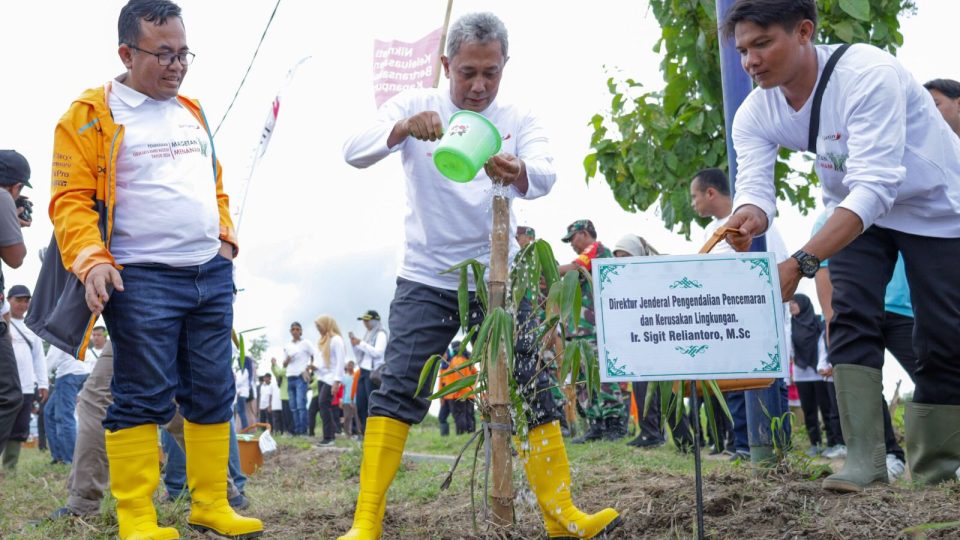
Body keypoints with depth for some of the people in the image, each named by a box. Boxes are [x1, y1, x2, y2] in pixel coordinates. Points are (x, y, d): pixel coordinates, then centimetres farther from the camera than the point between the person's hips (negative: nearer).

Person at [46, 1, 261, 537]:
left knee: (212, 394, 9)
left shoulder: (193, 111, 17)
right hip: (142, 280, -6)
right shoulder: (91, 116, -3)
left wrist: (225, 234, 14)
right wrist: (92, 260, -22)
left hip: (213, 274, 7)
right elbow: (71, 200, -9)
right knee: (143, 400, -4)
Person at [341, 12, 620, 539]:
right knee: (397, 392, -9)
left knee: (532, 392, 1)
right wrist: (403, 128, -38)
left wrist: (518, 173, -42)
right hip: (427, 279, -1)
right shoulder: (415, 104, -3)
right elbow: (354, 151, -17)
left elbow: (545, 177, -18)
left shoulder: (518, 120, 1)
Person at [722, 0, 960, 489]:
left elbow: (875, 187, -44)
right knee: (851, 318, -13)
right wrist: (748, 218, -51)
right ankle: (864, 459, -12)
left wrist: (800, 264, -52)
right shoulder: (755, 114, -16)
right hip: (854, 209, 5)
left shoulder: (869, 76, -36)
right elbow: (754, 187, -25)